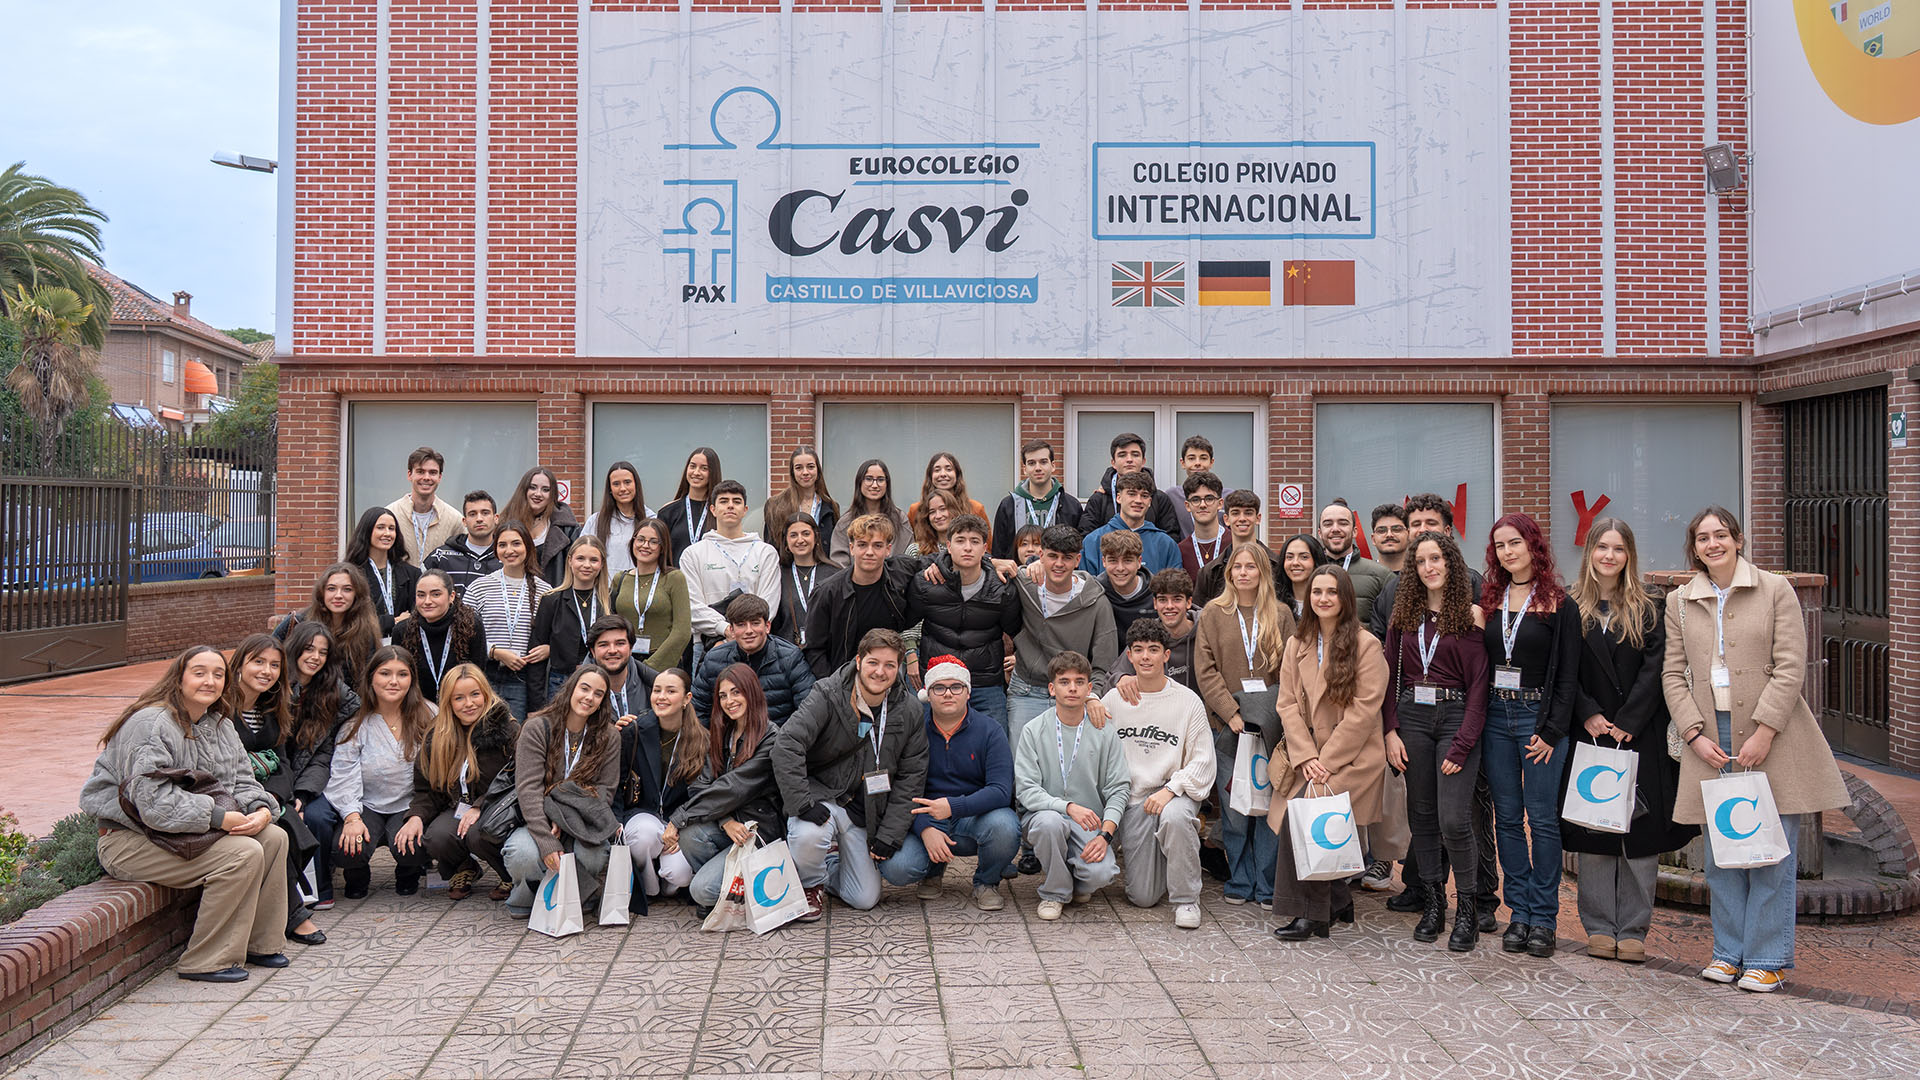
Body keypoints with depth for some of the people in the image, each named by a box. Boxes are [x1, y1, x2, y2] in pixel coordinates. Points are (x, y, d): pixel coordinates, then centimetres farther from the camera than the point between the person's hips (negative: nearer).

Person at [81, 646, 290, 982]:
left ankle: (259, 942, 7)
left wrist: (262, 810, -13)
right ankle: (206, 963, -13)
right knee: (244, 853, -24)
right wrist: (221, 818, -28)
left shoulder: (220, 725, 11)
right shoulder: (151, 724, -18)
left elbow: (242, 780, 9)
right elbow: (153, 802, -28)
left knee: (274, 838, -5)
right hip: (131, 840, -9)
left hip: (189, 833, 9)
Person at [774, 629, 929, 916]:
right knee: (809, 836, -36)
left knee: (865, 899, -3)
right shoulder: (828, 695, -16)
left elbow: (911, 777, 0)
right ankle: (812, 884, 0)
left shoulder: (909, 712, -4)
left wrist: (890, 835, -6)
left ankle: (832, 860, 30)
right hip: (820, 793, -3)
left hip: (863, 811, 3)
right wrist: (804, 803, -29)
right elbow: (786, 744, -23)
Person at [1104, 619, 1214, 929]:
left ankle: (1187, 900, -17)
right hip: (1133, 798, 2)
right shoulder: (1114, 699, 5)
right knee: (1142, 897, -5)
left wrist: (1170, 790, -17)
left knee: (1174, 817, -40)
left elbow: (1203, 761, -5)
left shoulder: (1187, 701, -1)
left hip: (1176, 792, -2)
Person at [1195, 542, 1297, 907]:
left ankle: (1267, 885, 9)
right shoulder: (1213, 613, 7)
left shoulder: (1281, 615, 9)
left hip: (1271, 722, 1)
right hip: (1228, 722, 0)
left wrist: (1285, 724, -7)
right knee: (1233, 805, 1)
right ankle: (1239, 883, 13)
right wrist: (1230, 712, -10)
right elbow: (1205, 670, 0)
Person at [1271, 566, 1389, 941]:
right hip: (1309, 758, 5)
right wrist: (1306, 757, -8)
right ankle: (1338, 902, 10)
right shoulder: (1297, 645, 12)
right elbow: (1288, 704, 6)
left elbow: (1364, 711, -10)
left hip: (1353, 758, -5)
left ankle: (1309, 914, -10)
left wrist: (1327, 760, -13)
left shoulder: (1366, 645, -4)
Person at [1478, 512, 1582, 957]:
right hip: (1495, 716, 4)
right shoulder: (1488, 601, 9)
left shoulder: (1560, 605, -2)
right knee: (1507, 817, 6)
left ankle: (1544, 919, 7)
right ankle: (1519, 913, 14)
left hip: (1539, 716, -4)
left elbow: (1568, 675, -4)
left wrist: (1551, 731, -11)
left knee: (1542, 817, -2)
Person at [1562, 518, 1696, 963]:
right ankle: (1599, 927, 13)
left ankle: (1633, 931, 11)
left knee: (1641, 831, 2)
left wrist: (1626, 723, -12)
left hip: (1640, 734, 0)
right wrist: (1589, 715, -12)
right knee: (1593, 831, 4)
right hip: (1589, 733, 0)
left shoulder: (1648, 609, 5)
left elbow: (1654, 670, -4)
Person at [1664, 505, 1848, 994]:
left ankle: (1768, 959, 10)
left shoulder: (1776, 591, 1)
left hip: (1770, 737, -3)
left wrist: (1763, 732, -13)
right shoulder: (1680, 602, 9)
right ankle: (1729, 952, 19)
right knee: (1720, 851, 7)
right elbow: (1674, 674, 7)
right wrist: (1695, 734, -5)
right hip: (1710, 739, 3)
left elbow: (1790, 667, -5)